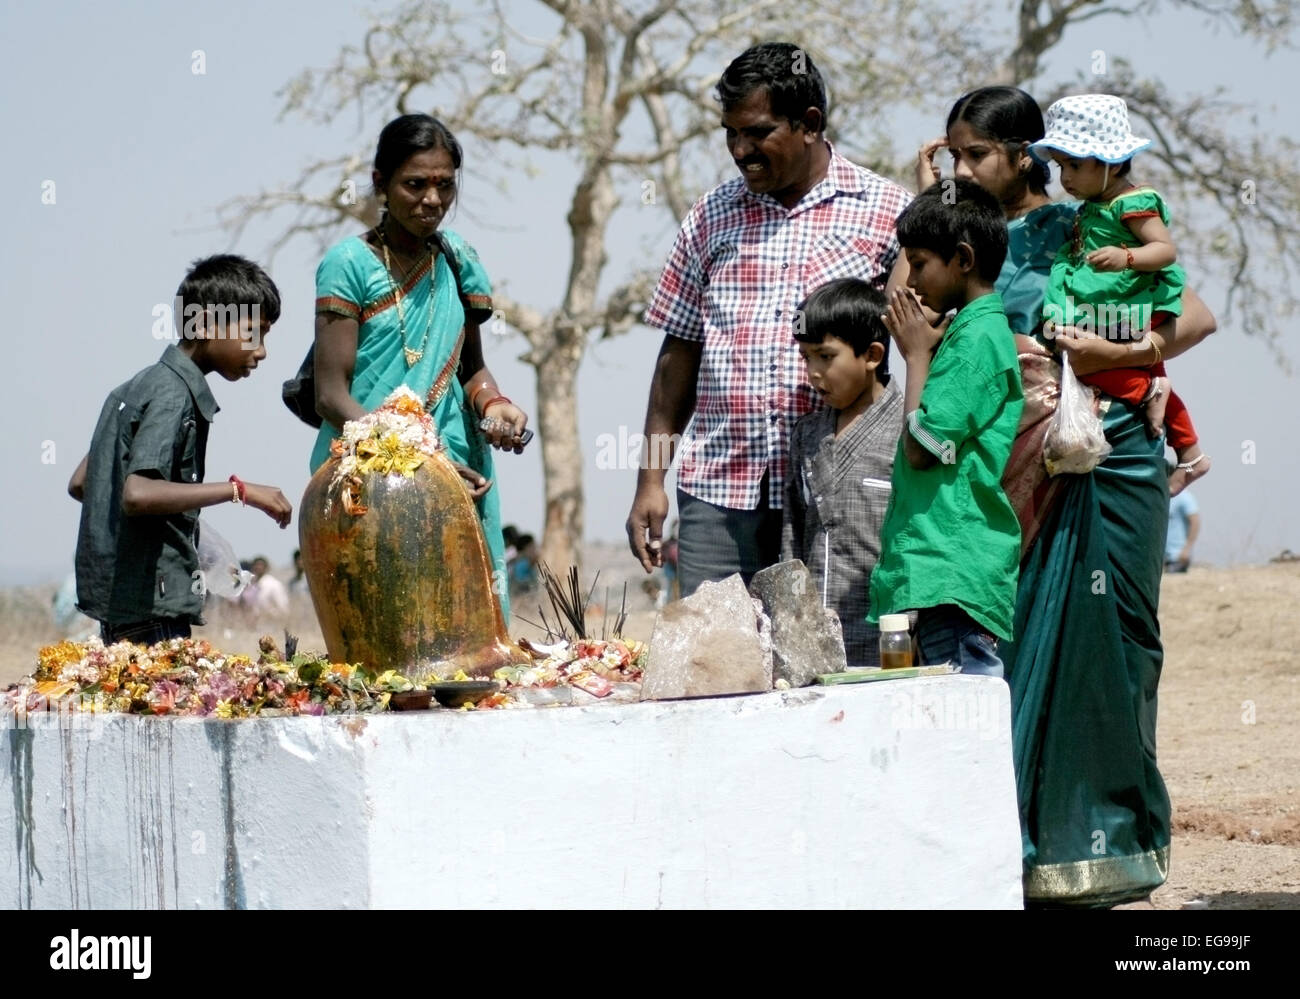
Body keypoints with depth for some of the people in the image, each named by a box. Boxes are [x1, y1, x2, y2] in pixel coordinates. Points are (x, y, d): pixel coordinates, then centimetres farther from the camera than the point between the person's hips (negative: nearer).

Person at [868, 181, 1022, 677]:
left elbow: (920, 446, -13)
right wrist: (925, 351, 16)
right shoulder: (967, 331, 19)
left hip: (956, 571, -10)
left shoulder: (977, 339, -11)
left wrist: (917, 355, -3)